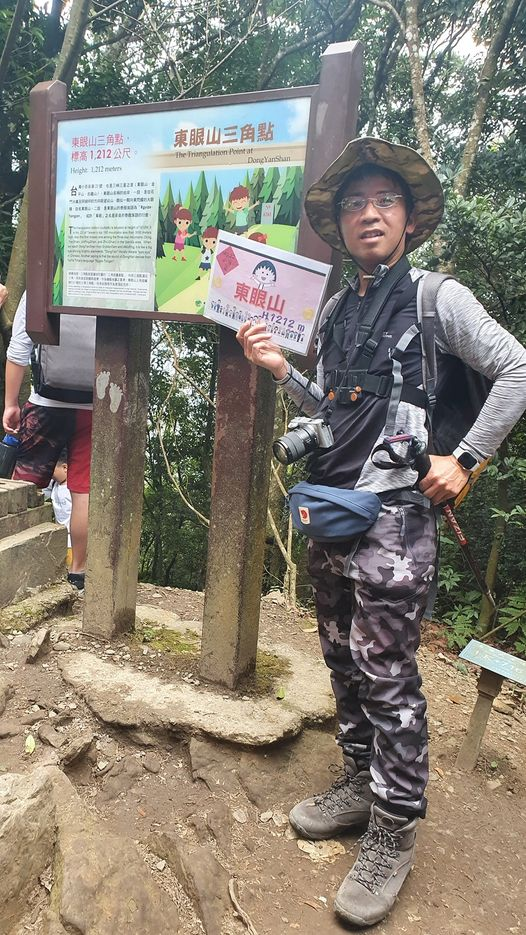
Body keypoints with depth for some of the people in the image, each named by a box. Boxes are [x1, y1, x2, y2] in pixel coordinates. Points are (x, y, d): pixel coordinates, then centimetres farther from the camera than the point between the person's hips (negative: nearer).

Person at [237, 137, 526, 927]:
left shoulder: (436, 297, -3)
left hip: (394, 513, -7)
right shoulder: (336, 312, 15)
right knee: (344, 661, 15)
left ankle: (394, 833, 17)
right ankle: (361, 783, 34)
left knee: (386, 674, -1)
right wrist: (280, 369, 6)